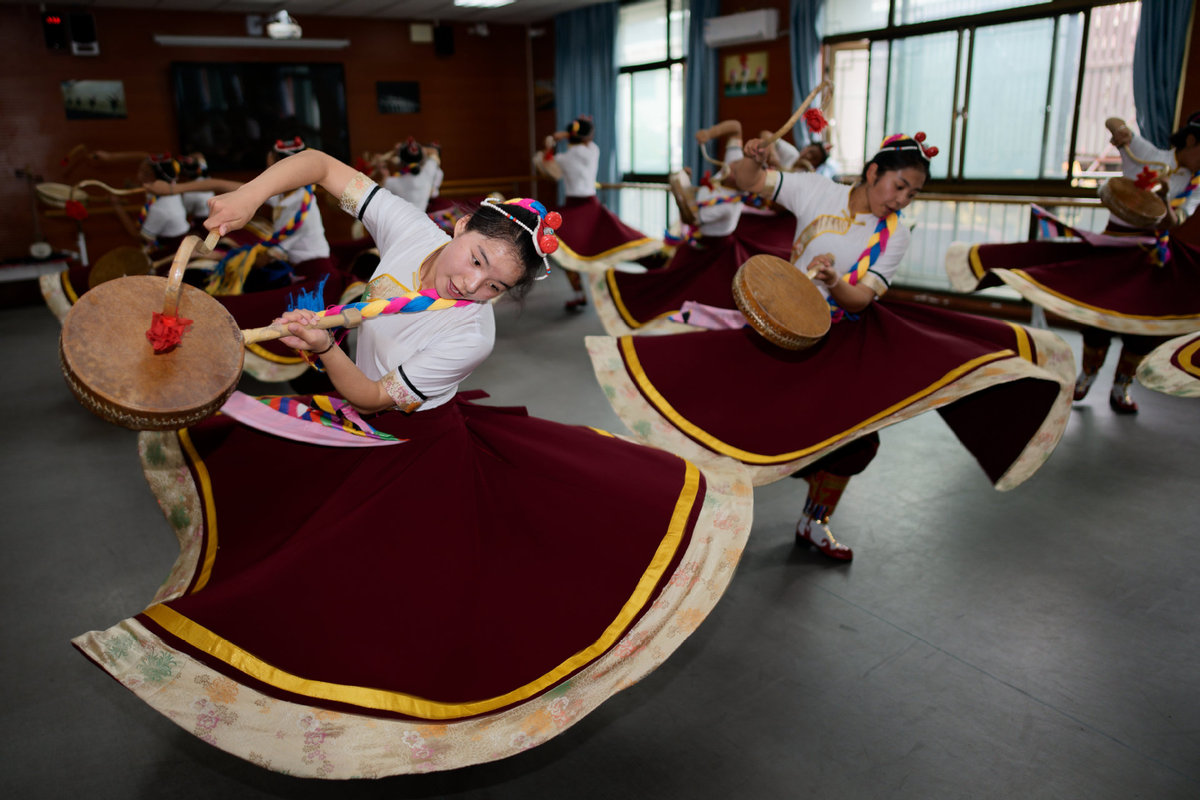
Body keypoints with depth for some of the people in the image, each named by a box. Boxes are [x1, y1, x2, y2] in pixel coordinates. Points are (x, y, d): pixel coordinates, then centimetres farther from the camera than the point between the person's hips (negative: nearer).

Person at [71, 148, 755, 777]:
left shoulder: (472, 335, -28)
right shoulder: (410, 230, -16)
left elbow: (372, 397, -24)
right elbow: (321, 165, -8)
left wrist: (326, 350, -41)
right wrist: (248, 196, -21)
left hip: (430, 446, -5)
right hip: (369, 438, 6)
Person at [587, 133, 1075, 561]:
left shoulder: (894, 236, -5)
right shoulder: (817, 191, -10)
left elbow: (861, 298, -16)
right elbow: (745, 180, -13)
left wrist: (835, 283, -38)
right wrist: (753, 161, -36)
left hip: (850, 341, 3)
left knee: (852, 434, 6)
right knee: (759, 417, -4)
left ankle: (814, 525, 28)